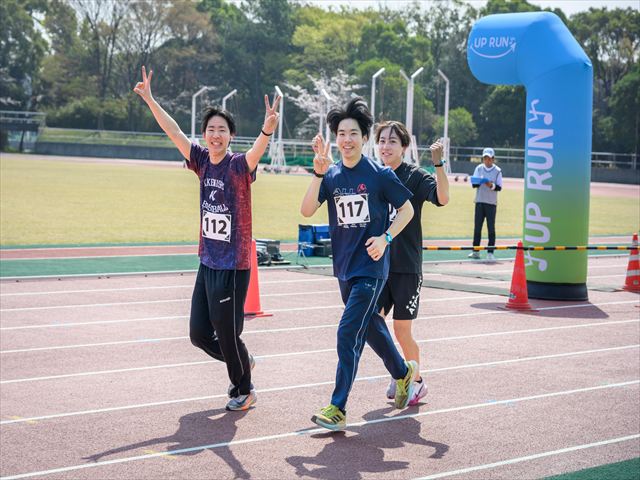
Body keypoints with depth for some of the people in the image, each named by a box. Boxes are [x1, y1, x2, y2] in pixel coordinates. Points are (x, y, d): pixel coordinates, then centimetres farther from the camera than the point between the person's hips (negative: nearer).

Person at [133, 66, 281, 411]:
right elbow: (173, 131, 6)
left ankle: (244, 391, 26)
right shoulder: (202, 161, 3)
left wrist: (268, 130, -54)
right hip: (207, 262, 6)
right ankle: (240, 363, 37)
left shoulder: (239, 166, -13)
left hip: (233, 265, -6)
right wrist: (149, 99, 2)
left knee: (227, 335, 2)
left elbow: (257, 150, -34)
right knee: (199, 333, 11)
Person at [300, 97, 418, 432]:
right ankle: (403, 373, 46)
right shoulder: (330, 175, 2)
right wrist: (318, 172, -21)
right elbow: (307, 211, -11)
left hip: (371, 268, -6)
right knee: (370, 328, 21)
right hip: (344, 266, 6)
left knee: (348, 334, -13)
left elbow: (407, 209, 2)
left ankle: (337, 409, -10)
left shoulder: (380, 174, -8)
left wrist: (386, 237, -12)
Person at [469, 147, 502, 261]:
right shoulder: (479, 168, 6)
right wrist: (479, 182, -19)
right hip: (479, 201, 2)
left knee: (491, 228, -2)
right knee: (477, 226, 5)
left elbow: (499, 187, -2)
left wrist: (492, 185, -21)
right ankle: (475, 251, 11)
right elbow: (473, 184, 2)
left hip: (491, 202, -2)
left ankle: (490, 252, -1)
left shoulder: (497, 170, 0)